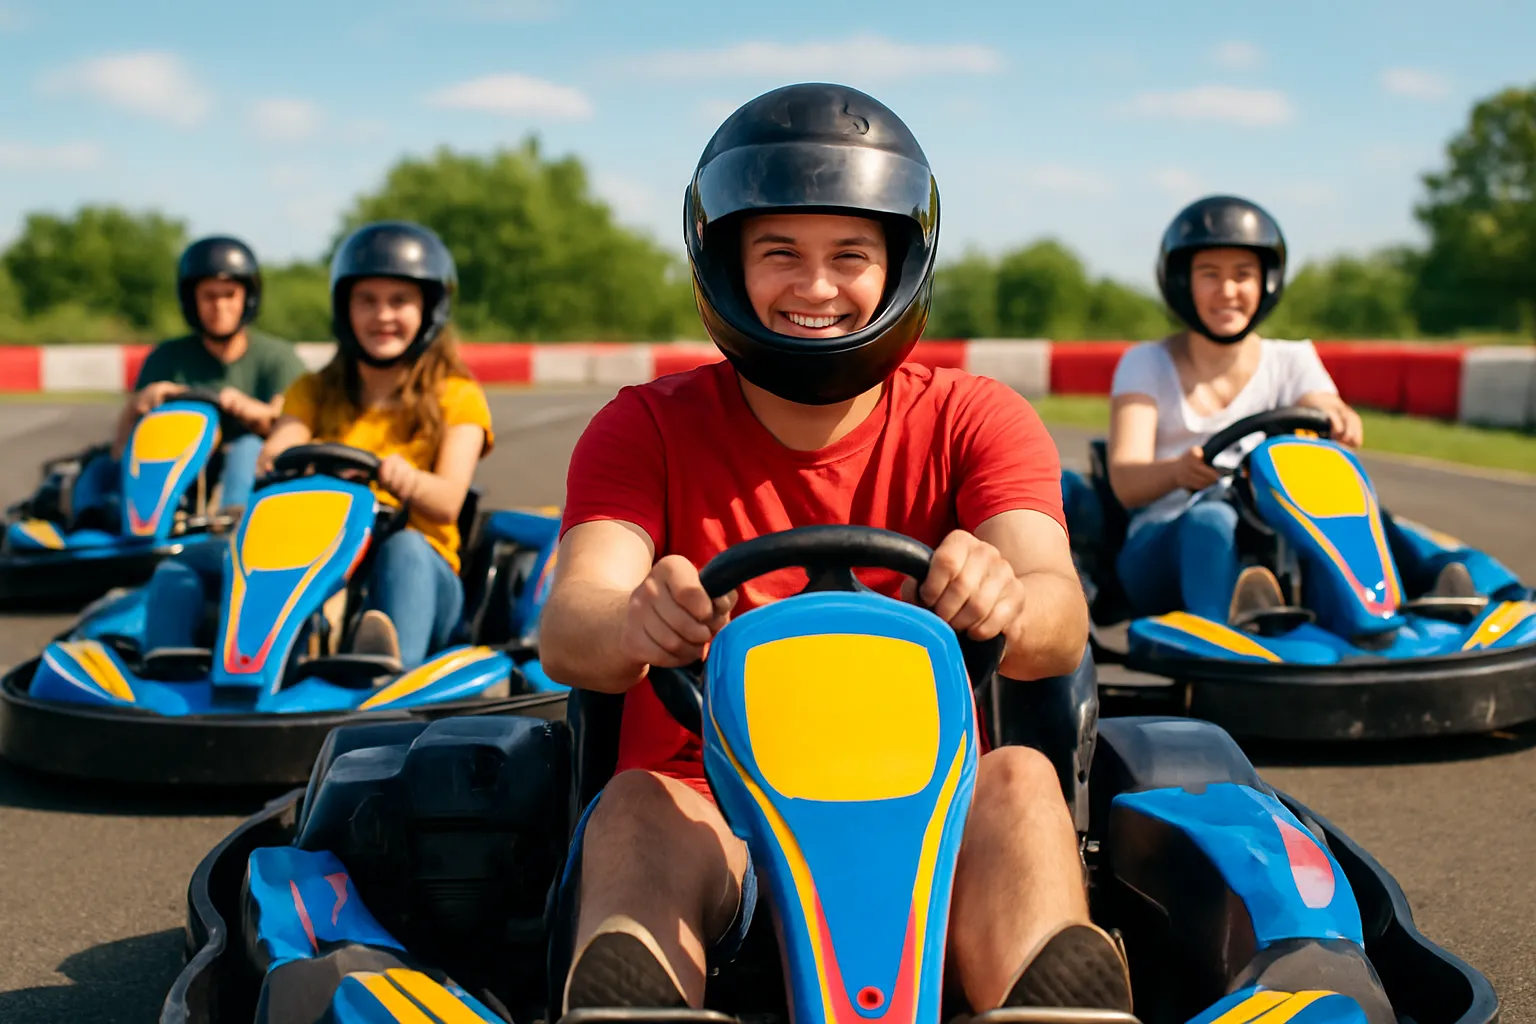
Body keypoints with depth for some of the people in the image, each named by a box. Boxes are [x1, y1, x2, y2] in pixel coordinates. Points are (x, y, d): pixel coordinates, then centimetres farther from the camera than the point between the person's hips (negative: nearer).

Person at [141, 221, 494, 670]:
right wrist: (275, 461, -25)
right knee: (178, 574, -19)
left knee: (403, 549, -38)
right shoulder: (314, 392, 20)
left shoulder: (457, 397, 9)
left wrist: (405, 480, -32)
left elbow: (448, 501, -8)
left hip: (420, 580, -3)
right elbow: (271, 457, 1)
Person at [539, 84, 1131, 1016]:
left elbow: (1064, 622, -16)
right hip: (707, 808, 0)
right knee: (635, 805, -32)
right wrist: (636, 625, -42)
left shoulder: (976, 422, 2)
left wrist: (1004, 600, -43)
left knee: (1020, 780, -31)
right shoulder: (648, 430, 2)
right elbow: (568, 630, -15)